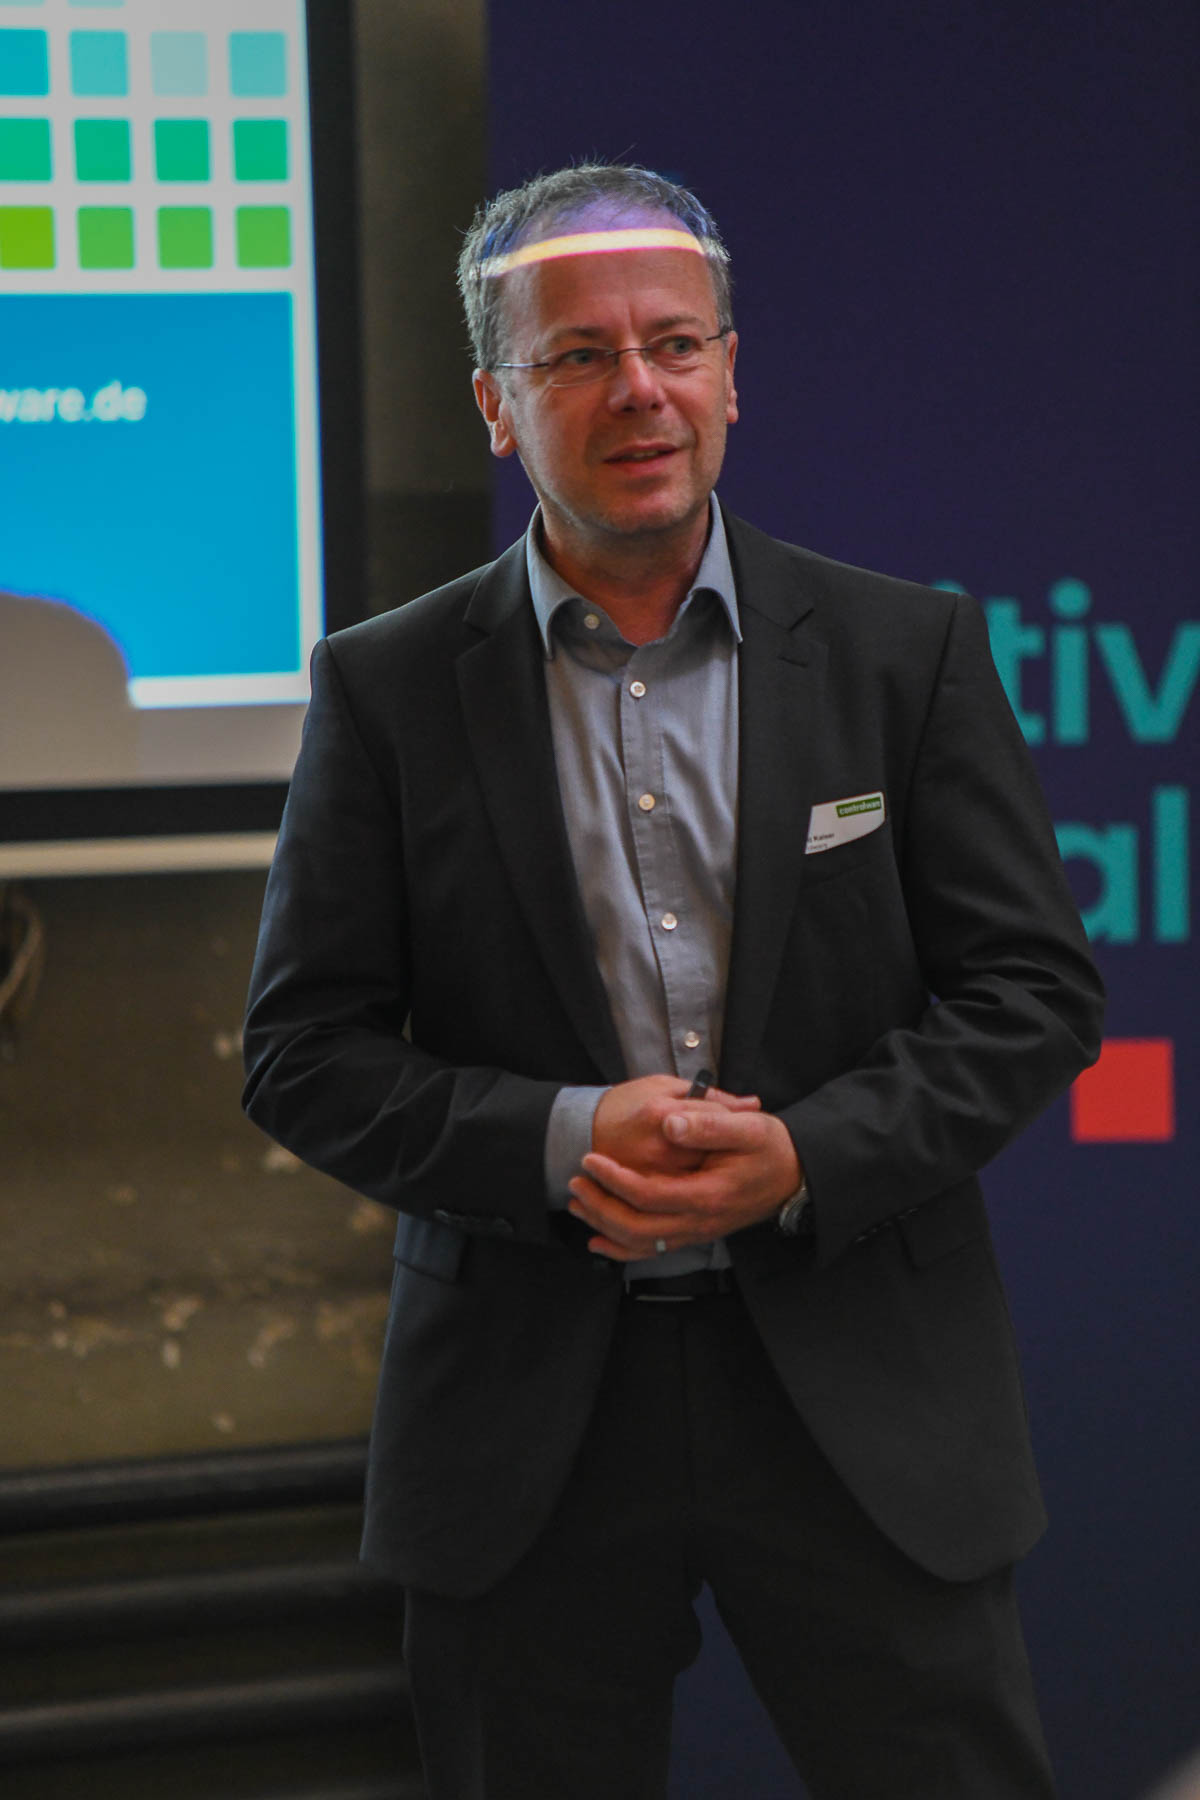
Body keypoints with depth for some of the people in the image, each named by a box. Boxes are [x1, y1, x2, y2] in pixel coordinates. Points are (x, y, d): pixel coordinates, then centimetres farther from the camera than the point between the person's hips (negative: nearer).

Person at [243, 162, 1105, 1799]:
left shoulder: (908, 652, 3)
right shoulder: (387, 689, 2)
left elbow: (1036, 990, 1)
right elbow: (306, 1053, 0)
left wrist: (805, 1157, -15)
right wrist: (558, 1143, -17)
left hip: (861, 1400, 0)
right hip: (525, 1408, 0)